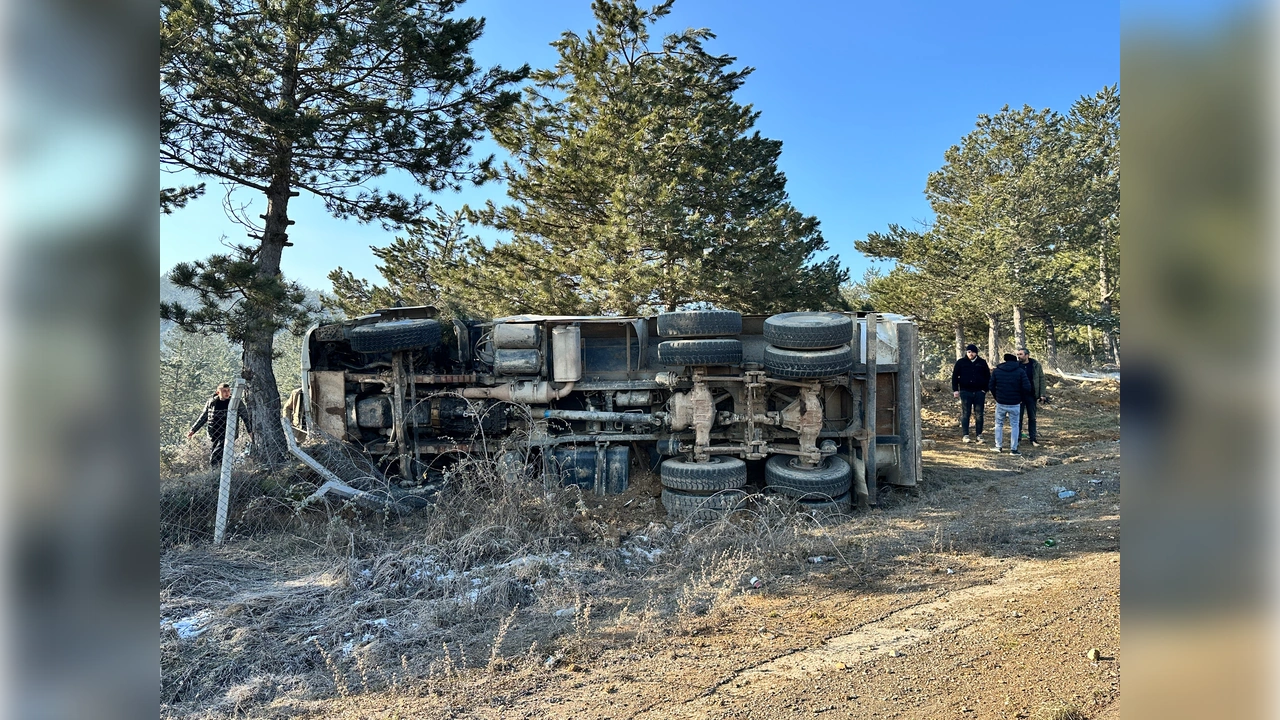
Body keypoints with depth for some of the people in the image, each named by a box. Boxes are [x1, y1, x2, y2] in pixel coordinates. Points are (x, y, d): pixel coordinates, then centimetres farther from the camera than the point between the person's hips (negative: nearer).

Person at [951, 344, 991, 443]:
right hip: (965, 391, -1)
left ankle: (979, 435, 10)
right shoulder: (961, 362, 3)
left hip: (979, 392, 1)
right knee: (965, 414, 0)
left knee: (979, 414, 3)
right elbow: (954, 376, 5)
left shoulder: (982, 362, 6)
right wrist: (955, 390, -1)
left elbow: (988, 377, 11)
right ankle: (965, 435, 4)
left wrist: (985, 389, 2)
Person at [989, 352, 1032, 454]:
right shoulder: (1020, 371, -4)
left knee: (999, 424, 15)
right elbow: (1027, 387, -9)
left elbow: (991, 386, 3)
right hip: (1015, 404, -1)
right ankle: (1013, 449, 5)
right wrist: (1021, 398, 5)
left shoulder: (996, 371, 2)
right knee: (1014, 425, 7)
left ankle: (998, 446, 16)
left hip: (1000, 403, 1)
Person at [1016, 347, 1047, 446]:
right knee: (1018, 418, 4)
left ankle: (1033, 438, 17)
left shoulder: (1036, 365, -3)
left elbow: (1041, 379, 1)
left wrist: (1042, 394, -5)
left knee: (1032, 418, 9)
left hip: (1031, 395, 0)